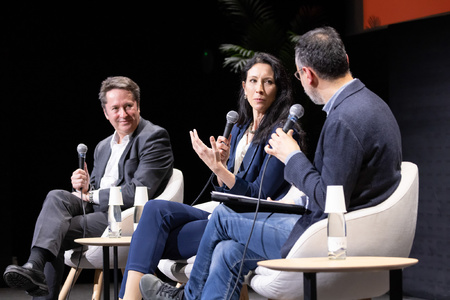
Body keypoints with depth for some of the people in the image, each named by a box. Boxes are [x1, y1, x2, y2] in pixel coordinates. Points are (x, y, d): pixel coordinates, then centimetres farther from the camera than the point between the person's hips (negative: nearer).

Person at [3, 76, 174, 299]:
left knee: (57, 231, -24)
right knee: (56, 197, -22)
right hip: (98, 210, 7)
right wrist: (84, 188, -3)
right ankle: (35, 267, -38)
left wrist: (93, 195, -7)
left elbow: (139, 193, -15)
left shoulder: (154, 137, -3)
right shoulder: (103, 147, 24)